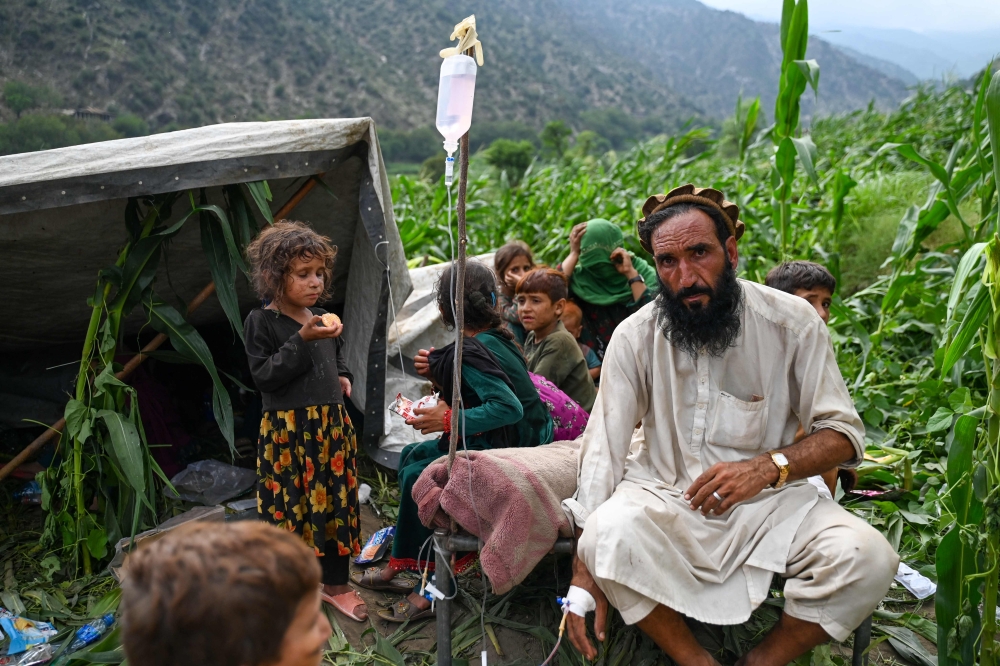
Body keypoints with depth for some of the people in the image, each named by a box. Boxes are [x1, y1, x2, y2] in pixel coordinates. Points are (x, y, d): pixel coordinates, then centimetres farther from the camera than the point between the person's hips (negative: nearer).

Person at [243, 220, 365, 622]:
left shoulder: (323, 318, 10)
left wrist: (343, 377, 6)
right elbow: (263, 375, -17)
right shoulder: (261, 322, -8)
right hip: (287, 429, -6)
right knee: (290, 505, 3)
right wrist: (302, 340, -23)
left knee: (336, 501, 11)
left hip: (331, 424, 6)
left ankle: (335, 583, 27)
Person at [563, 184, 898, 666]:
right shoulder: (635, 337, -6)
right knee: (608, 536, -32)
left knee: (868, 558, -25)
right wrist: (584, 574, -13)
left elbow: (842, 434, -4)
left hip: (767, 500, 1)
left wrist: (768, 466, -26)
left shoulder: (791, 322, -7)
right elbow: (604, 446, -7)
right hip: (663, 496, 0)